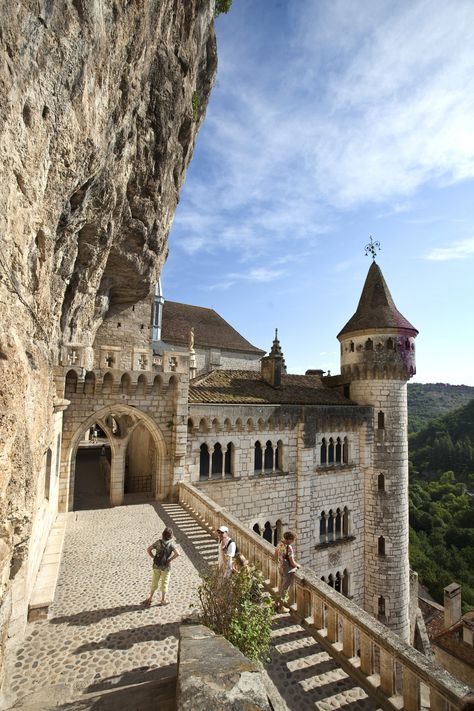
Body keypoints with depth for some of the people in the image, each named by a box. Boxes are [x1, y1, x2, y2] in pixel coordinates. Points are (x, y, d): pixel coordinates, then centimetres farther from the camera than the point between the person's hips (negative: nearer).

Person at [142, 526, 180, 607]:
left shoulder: (158, 542, -6)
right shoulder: (172, 543, -16)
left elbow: (148, 550, -5)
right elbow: (177, 553, -28)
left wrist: (154, 557, 1)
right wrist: (170, 559, -14)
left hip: (156, 565, 3)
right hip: (166, 566, -3)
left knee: (154, 582, 21)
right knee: (164, 583, 15)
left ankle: (150, 598, 29)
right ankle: (163, 599, 28)